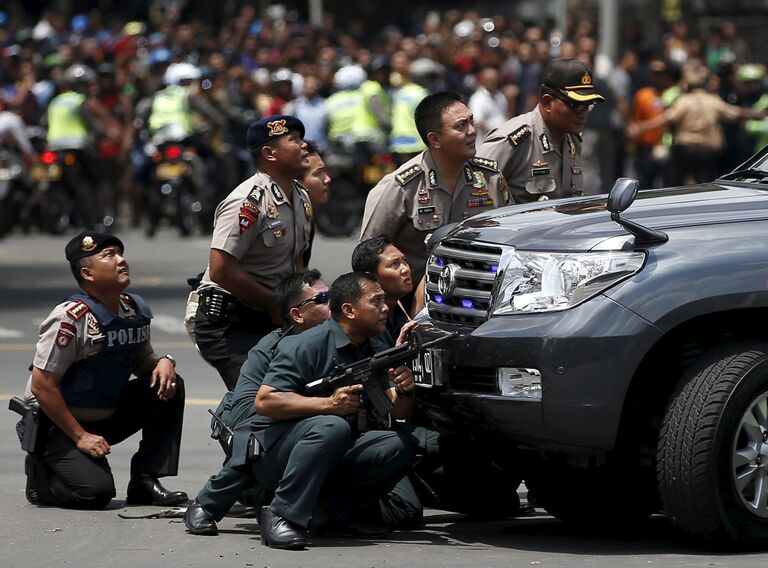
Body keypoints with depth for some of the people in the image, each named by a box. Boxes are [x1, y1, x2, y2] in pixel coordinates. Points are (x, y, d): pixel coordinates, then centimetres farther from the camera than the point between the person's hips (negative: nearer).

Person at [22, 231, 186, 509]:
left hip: (109, 417, 7)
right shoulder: (71, 318, -23)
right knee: (96, 491, -26)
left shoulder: (135, 310, 0)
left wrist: (163, 362, -10)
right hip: (59, 424, -7)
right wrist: (80, 437, -20)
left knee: (169, 387, -10)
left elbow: (142, 361, 16)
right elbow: (42, 386, -22)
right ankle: (40, 472, 7)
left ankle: (145, 482, -5)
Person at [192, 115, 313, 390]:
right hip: (227, 323, -9)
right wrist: (275, 304, -15)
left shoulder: (301, 199, 12)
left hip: (272, 321, 9)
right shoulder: (249, 201, -18)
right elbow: (222, 271, -23)